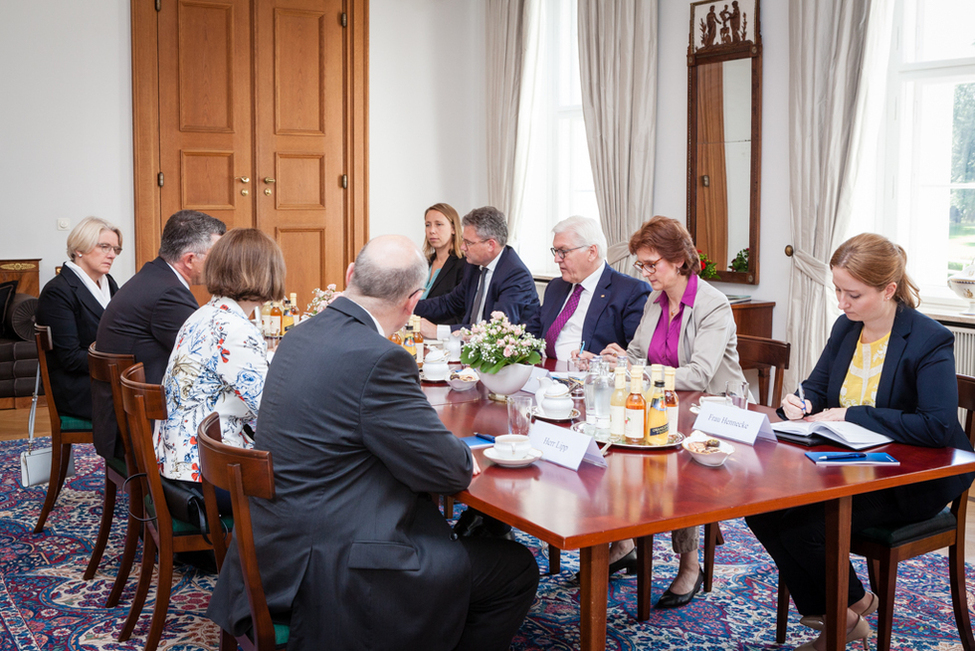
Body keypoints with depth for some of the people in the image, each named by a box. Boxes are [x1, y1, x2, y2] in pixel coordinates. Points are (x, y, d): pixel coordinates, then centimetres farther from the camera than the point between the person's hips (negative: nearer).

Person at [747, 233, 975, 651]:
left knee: (802, 525, -25)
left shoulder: (930, 341, -16)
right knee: (763, 509, -14)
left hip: (910, 482, -7)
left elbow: (939, 427, -27)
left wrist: (852, 415, -24)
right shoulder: (845, 327, 5)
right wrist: (801, 403, -9)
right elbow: (817, 386, 17)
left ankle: (853, 600, 8)